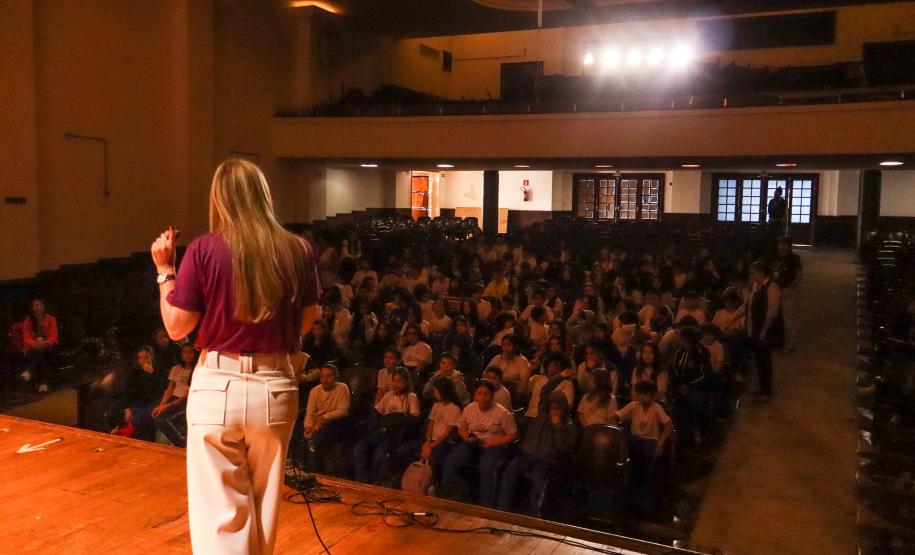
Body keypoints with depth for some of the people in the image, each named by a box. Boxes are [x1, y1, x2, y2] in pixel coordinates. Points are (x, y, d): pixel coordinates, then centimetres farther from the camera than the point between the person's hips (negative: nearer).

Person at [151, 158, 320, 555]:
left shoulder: (204, 249, -10)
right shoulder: (297, 250, -2)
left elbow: (177, 327, -4)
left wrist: (164, 270, 8)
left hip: (218, 386, -2)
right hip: (275, 387, 3)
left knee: (220, 509, 10)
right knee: (264, 503, 21)